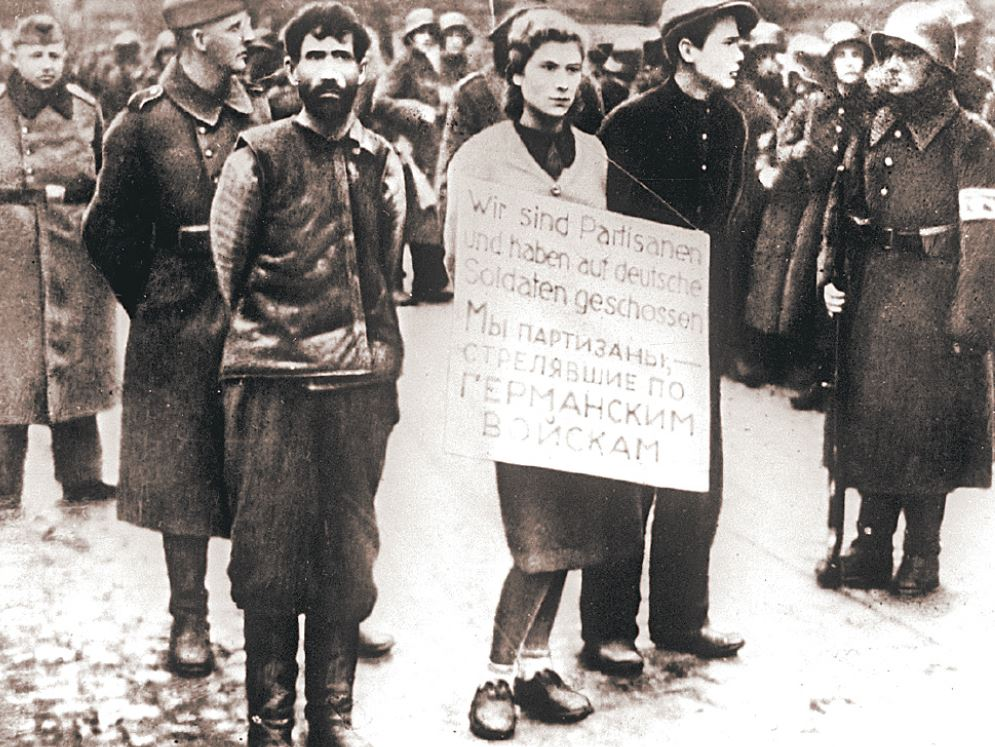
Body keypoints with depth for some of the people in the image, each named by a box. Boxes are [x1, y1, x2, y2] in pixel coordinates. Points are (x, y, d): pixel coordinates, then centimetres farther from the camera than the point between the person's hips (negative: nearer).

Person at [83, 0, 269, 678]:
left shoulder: (261, 112, 4)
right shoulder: (145, 123, -5)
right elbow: (107, 229, 2)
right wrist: (150, 304, 2)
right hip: (179, 330, -2)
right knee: (182, 474, 6)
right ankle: (189, 622, 18)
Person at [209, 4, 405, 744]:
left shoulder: (383, 161, 11)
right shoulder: (259, 155, 0)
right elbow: (225, 264, 5)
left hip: (361, 382, 4)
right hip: (274, 382, -3)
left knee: (348, 557, 8)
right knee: (269, 556, 1)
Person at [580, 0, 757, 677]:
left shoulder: (730, 124, 7)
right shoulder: (632, 125, -12)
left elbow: (724, 221, 13)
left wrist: (722, 322, 8)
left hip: (701, 324, 6)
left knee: (699, 481, 12)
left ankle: (680, 618, 26)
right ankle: (608, 630, 13)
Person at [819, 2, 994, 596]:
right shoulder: (872, 133, 8)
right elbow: (842, 209, 15)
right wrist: (830, 275, 4)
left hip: (933, 299, -5)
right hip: (871, 297, 5)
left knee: (928, 423, 2)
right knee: (870, 418, 10)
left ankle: (922, 555, 17)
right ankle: (871, 547, 22)